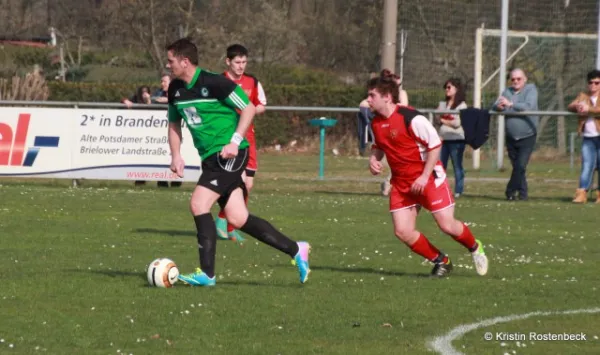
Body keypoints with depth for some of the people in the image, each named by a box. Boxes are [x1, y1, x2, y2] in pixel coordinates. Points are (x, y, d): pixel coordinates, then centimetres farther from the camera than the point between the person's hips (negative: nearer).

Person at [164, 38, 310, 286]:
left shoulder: (213, 83, -15)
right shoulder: (175, 89, 8)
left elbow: (249, 108, -11)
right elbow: (174, 123, 22)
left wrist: (235, 141, -19)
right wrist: (176, 155, 7)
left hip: (229, 154, -8)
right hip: (209, 157, 8)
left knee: (198, 205, -18)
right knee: (237, 219, 4)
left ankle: (207, 274, -13)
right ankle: (295, 250, 16)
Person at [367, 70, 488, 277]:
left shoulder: (411, 118, -21)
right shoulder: (376, 123, 2)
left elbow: (435, 145, -16)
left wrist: (425, 177, -20)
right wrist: (373, 159, -2)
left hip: (428, 178, -7)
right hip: (401, 183, 7)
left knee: (447, 225, -7)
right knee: (403, 232, -5)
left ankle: (475, 247, 24)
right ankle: (440, 261, 14)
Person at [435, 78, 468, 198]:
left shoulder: (461, 106, -1)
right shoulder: (442, 104, 17)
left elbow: (457, 123, -10)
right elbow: (437, 120, 9)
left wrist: (443, 120, -1)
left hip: (456, 139, -5)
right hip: (442, 138, 5)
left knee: (457, 166, -2)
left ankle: (458, 191, 0)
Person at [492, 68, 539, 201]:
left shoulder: (531, 89, -4)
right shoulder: (508, 91, 10)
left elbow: (529, 106, -21)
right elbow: (495, 106, 0)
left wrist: (510, 104, -23)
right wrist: (499, 106, -24)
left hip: (527, 136, -5)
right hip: (511, 137, 5)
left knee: (520, 166, -14)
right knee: (517, 167, 8)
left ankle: (511, 191, -7)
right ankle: (523, 194, 18)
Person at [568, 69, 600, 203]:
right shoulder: (583, 96, 17)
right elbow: (570, 107, 6)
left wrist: (589, 109, -19)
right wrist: (577, 106, -15)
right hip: (588, 138, 3)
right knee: (587, 165, -6)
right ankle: (582, 193, -12)